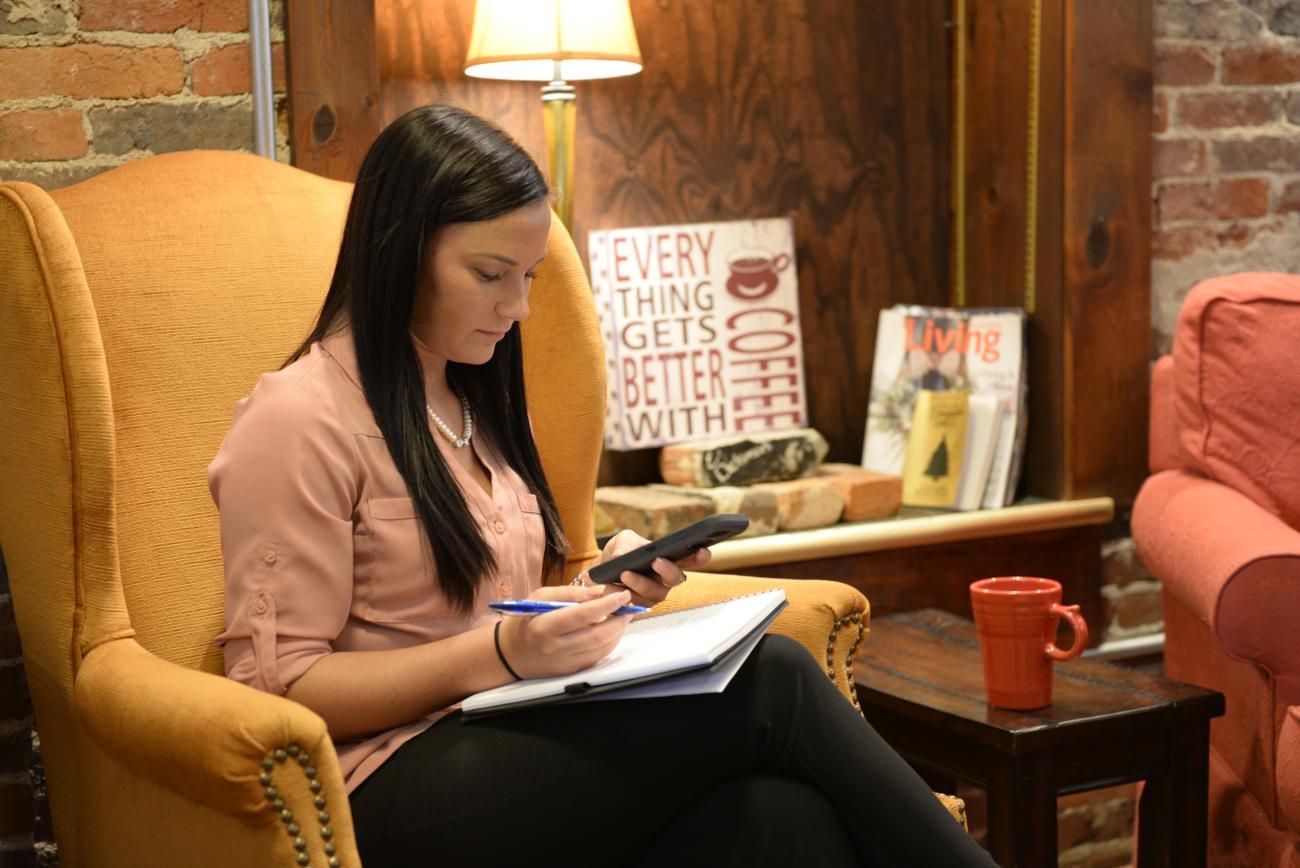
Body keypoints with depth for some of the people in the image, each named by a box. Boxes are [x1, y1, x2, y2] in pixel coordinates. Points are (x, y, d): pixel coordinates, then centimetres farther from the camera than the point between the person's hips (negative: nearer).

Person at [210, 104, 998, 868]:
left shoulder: (477, 403, 21)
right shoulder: (298, 421, -6)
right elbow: (282, 685, -10)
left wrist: (601, 585, 6)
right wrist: (497, 652, -20)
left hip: (515, 744, 7)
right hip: (398, 791, -7)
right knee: (770, 681, -24)